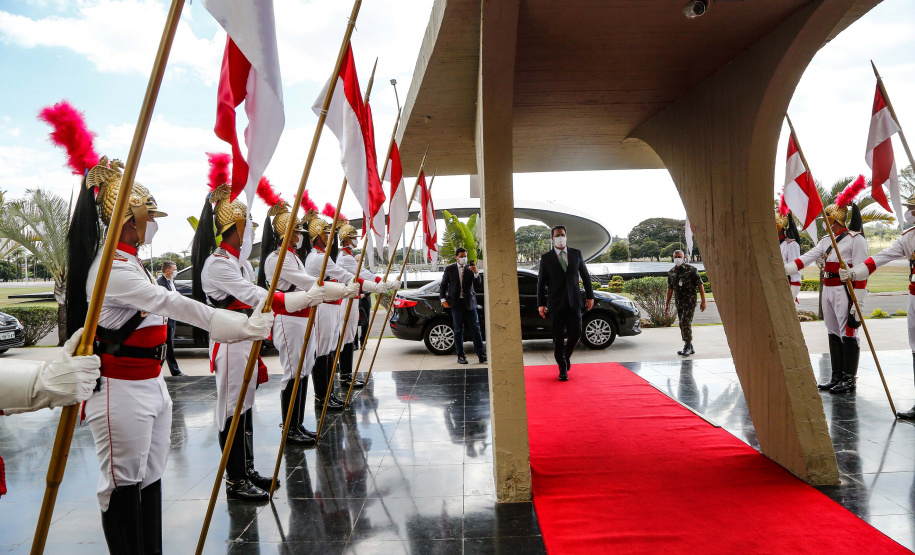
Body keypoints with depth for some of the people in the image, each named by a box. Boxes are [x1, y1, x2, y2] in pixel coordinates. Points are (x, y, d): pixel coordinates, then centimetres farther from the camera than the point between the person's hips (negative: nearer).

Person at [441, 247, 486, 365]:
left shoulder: (470, 268, 5)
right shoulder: (449, 269, 4)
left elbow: (479, 284, -4)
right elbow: (443, 285, 8)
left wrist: (475, 272, -20)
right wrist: (443, 300, 0)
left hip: (469, 303, 1)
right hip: (456, 303, -1)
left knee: (475, 329, 0)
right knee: (458, 330, 4)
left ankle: (481, 355, 3)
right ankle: (460, 356, 11)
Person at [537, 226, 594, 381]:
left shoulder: (576, 254, 7)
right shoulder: (546, 258, 1)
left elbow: (585, 275, 13)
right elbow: (541, 282, 2)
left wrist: (590, 296, 10)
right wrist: (541, 304, -3)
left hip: (573, 302, 2)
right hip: (555, 304, -2)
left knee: (576, 334, 1)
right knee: (558, 338, 1)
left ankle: (566, 356, 31)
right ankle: (563, 369, 14)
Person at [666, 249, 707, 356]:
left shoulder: (691, 270, -7)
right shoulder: (671, 272, 9)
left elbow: (700, 285, -5)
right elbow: (670, 289, 17)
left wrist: (703, 301, -9)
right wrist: (667, 304, 17)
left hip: (689, 302, -6)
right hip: (678, 303, 6)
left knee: (686, 323, -15)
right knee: (682, 324, 8)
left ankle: (687, 347, -8)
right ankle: (689, 348, 17)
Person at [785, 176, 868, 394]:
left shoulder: (855, 239, -9)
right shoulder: (827, 240, 14)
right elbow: (806, 258, 7)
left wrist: (857, 303, -18)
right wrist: (783, 269, -7)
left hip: (845, 292, -8)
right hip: (828, 291, 8)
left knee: (848, 334, -2)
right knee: (833, 333, 10)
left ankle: (850, 379, 6)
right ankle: (837, 377, 17)